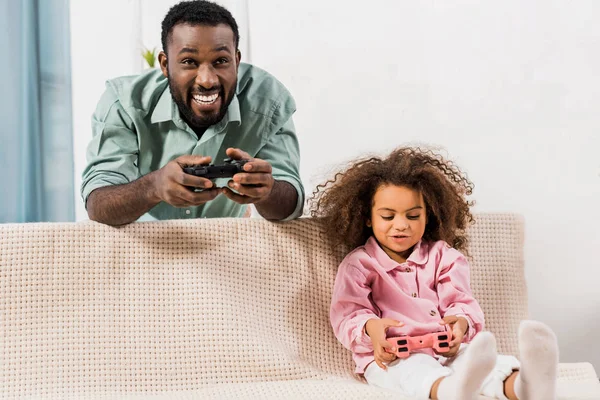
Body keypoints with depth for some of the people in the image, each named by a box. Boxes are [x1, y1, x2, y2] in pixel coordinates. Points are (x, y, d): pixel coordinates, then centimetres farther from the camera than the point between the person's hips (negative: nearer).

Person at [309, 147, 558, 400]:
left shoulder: (441, 256, 16)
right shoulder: (359, 264, 8)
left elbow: (460, 302, 7)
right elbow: (347, 313, -2)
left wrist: (461, 321, -21)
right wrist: (369, 327, -28)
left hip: (445, 351, 4)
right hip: (389, 357, -3)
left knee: (473, 356, -33)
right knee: (414, 369, -41)